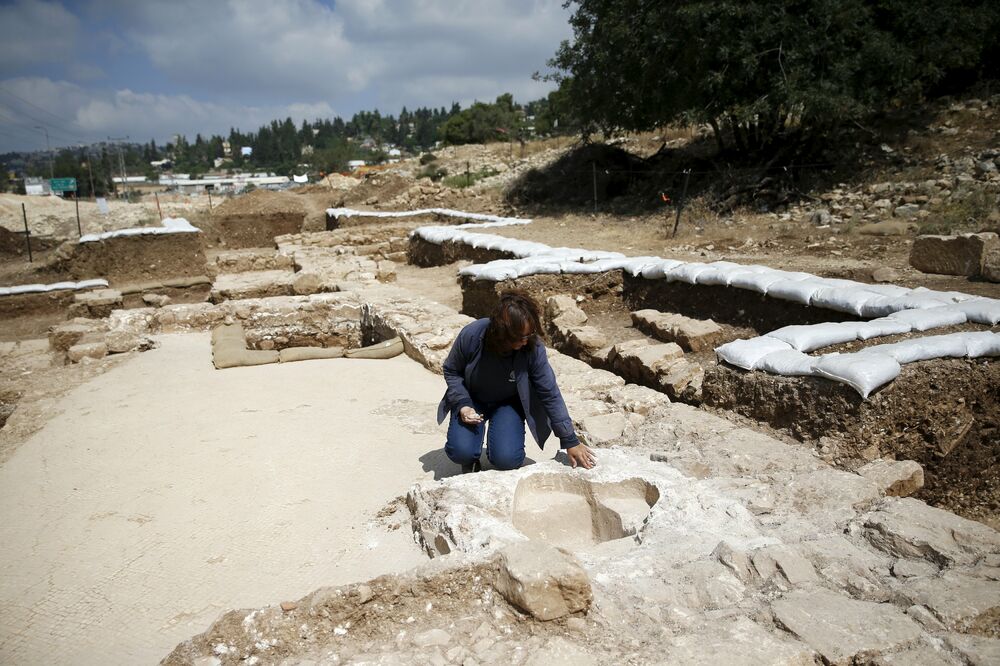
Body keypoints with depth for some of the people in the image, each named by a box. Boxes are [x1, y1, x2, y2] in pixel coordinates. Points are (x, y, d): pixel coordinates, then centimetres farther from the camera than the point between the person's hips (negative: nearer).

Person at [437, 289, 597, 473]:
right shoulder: (471, 336, -27)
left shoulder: (533, 347, -27)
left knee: (507, 459, -22)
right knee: (461, 451, -24)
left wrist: (570, 442, -17)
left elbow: (550, 394, -18)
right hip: (472, 400, 0)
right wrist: (462, 405, -23)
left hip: (509, 403, 0)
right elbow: (451, 371, -7)